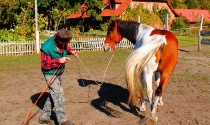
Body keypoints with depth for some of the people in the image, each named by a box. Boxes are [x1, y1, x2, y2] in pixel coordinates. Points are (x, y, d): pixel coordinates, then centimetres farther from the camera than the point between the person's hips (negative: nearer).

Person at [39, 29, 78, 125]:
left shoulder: (62, 42, -10)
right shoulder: (47, 48, -29)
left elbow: (66, 47, 14)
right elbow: (45, 65, -24)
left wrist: (71, 51, -7)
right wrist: (59, 61, -30)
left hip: (59, 73, 8)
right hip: (51, 74, -8)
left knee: (54, 95, 16)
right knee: (59, 96, -9)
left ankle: (44, 117, 29)